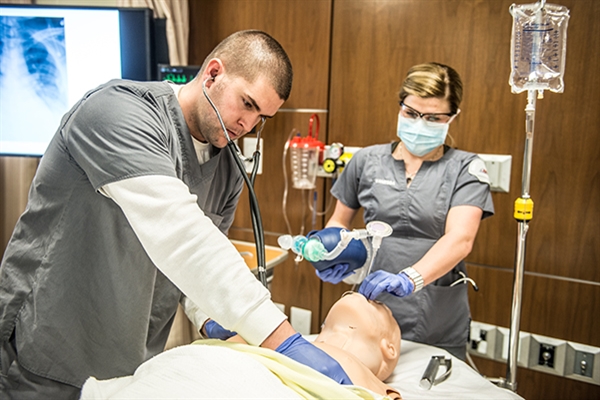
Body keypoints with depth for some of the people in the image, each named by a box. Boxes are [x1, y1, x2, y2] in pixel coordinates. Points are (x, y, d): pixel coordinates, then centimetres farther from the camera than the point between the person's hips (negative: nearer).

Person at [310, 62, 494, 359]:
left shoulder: (466, 169, -1)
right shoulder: (367, 161, 5)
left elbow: (460, 239, -16)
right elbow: (339, 221, 15)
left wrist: (409, 279, -32)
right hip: (368, 315, 2)